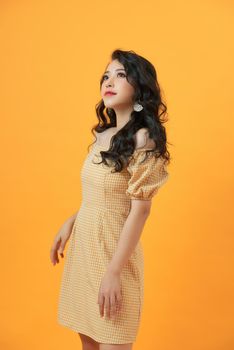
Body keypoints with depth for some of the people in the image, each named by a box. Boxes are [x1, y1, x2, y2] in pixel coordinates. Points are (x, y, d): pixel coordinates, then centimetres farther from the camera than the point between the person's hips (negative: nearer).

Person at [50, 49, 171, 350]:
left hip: (113, 249, -7)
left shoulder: (143, 138, -15)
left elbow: (140, 209, -18)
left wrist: (114, 271, -19)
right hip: (82, 245, 7)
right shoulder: (102, 135, 7)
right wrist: (70, 223, 8)